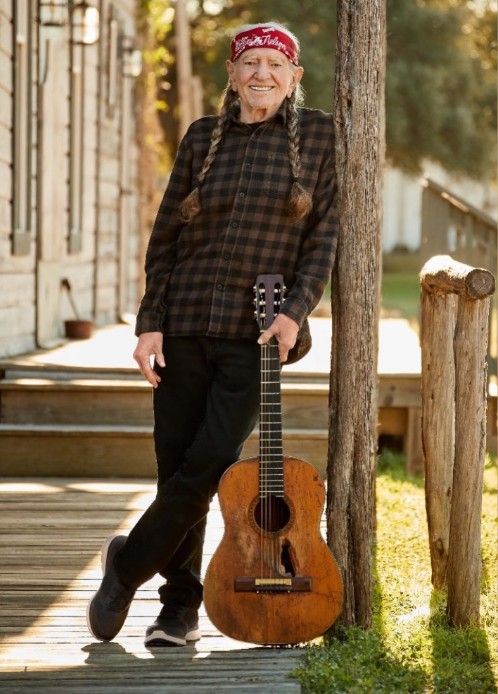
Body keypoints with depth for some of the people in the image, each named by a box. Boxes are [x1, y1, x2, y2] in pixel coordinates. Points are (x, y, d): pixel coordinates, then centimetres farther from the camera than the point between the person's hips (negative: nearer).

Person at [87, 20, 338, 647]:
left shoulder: (317, 136, 3)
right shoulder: (203, 138, 9)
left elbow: (325, 236, 0)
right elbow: (164, 237, 9)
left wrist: (295, 312, -12)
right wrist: (149, 324, 0)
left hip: (258, 335, -2)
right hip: (184, 328, 2)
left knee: (208, 467, -10)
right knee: (177, 469, 4)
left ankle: (128, 561, 13)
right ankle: (180, 607, 19)